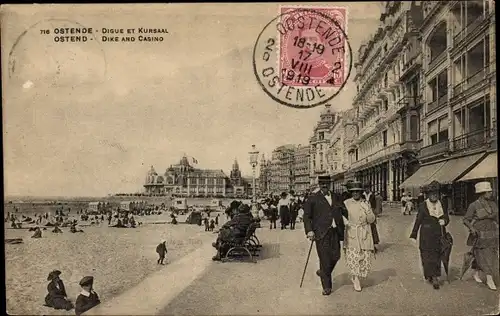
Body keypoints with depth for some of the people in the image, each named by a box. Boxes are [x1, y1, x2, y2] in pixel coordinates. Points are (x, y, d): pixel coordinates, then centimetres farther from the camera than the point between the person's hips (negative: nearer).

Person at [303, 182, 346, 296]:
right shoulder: (313, 198, 2)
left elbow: (344, 211, 21)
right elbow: (306, 216, 0)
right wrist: (309, 230, -11)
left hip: (335, 231, 4)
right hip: (321, 232, -4)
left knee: (335, 256, 3)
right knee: (325, 259, -2)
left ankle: (323, 272, 33)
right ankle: (326, 287, 13)